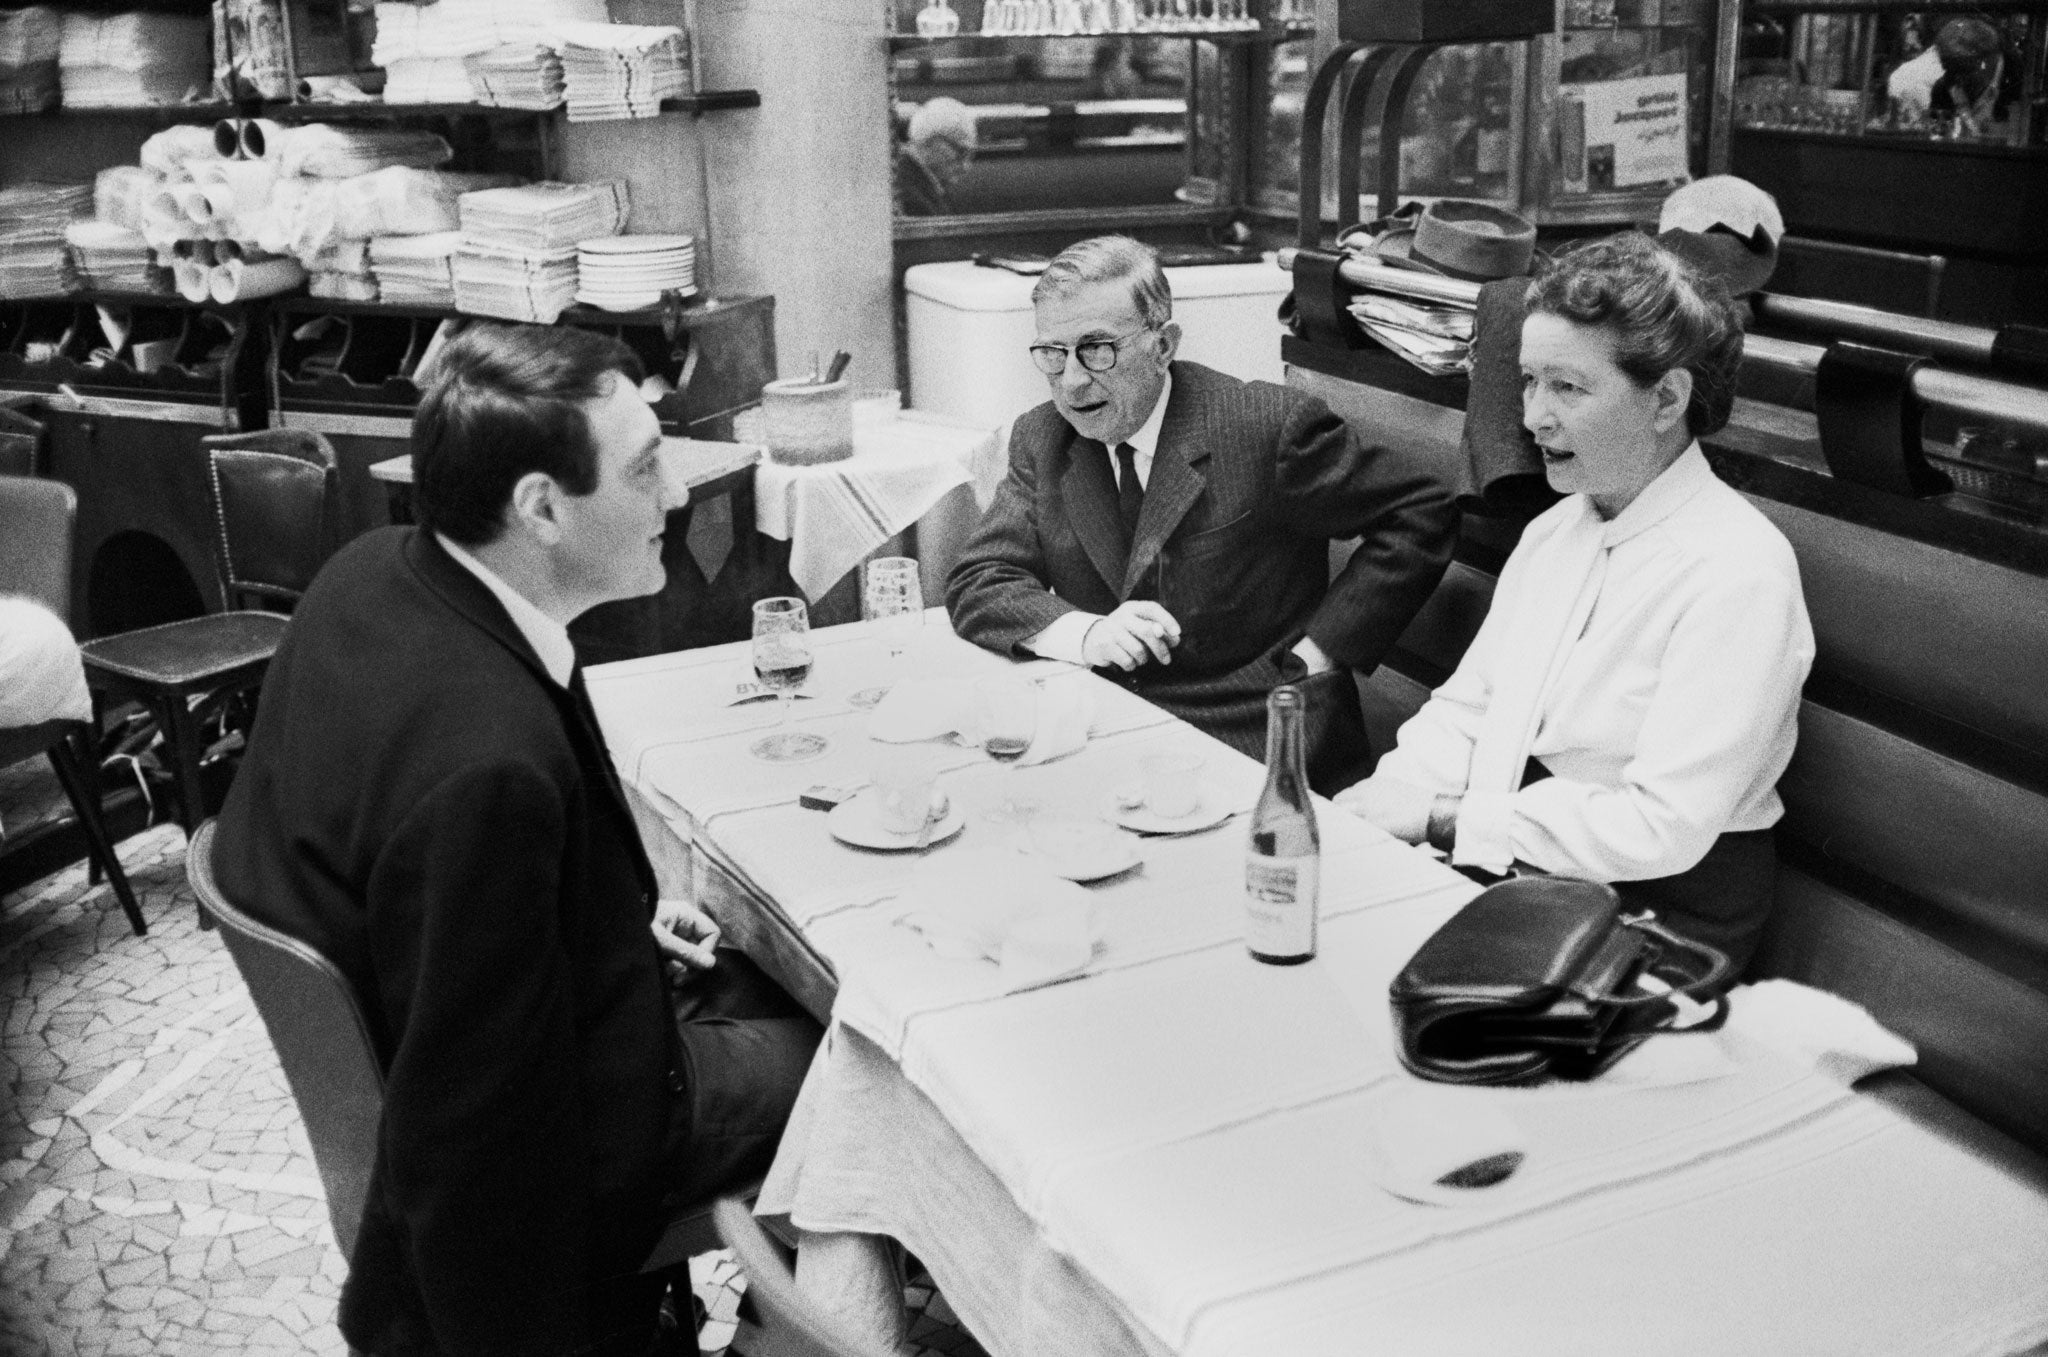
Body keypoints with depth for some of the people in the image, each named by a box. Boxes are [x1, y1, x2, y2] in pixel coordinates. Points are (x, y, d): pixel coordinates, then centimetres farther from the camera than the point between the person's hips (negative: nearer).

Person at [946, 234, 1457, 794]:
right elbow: (976, 584, 0)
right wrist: (1086, 632, -19)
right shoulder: (1041, 440, 5)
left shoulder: (1267, 427, -11)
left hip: (1258, 749, -5)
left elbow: (1420, 513, -6)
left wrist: (1318, 652, -11)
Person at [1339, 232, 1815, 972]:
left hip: (1655, 910, -7)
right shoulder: (1552, 530, 10)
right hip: (1506, 859, 7)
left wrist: (1441, 820, -18)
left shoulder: (1738, 574, -17)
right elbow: (1464, 709, 11)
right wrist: (1381, 801, -10)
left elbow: (1663, 828, -21)